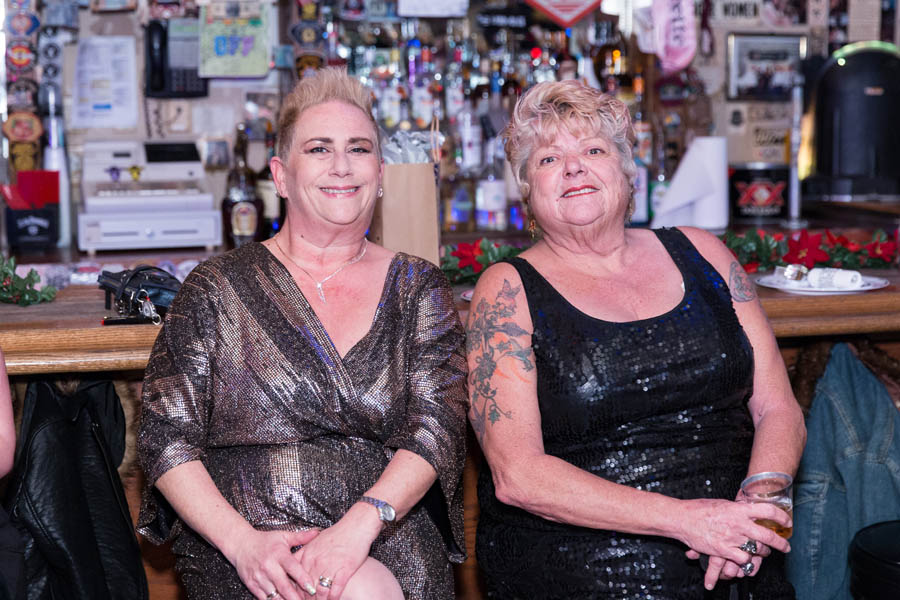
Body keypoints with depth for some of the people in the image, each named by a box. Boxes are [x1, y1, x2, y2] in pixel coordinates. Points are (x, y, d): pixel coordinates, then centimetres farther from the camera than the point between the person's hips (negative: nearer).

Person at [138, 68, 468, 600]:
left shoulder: (418, 289, 10)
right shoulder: (218, 288, 6)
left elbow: (436, 430, -1)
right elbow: (166, 438, 2)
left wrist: (361, 522, -19)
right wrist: (241, 541, -15)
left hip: (390, 540, 2)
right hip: (240, 544, -1)